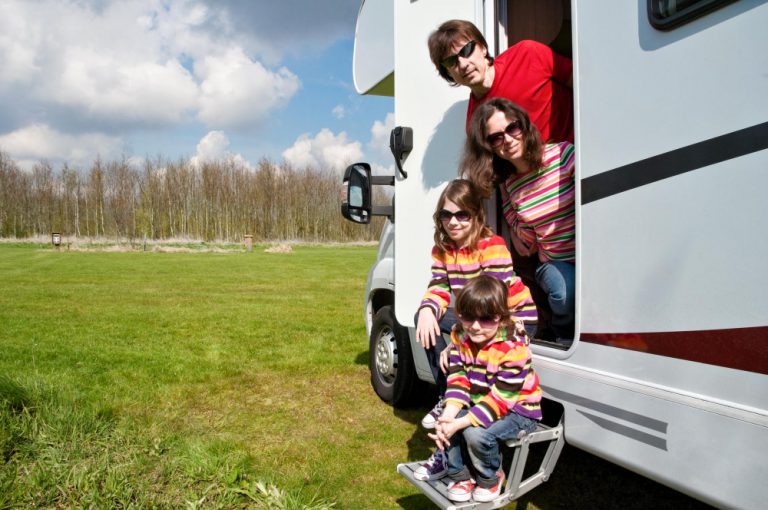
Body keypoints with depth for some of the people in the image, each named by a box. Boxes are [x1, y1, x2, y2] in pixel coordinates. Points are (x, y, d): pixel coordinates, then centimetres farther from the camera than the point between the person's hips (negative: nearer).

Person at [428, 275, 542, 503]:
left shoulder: (513, 348, -29)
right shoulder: (460, 336, -9)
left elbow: (500, 398, -29)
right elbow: (458, 380, -11)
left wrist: (458, 424, -34)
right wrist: (448, 416, -28)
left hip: (517, 408, -6)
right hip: (478, 402, 6)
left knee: (477, 433, -29)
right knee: (444, 423, -17)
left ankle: (490, 478, 4)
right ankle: (460, 475, 8)